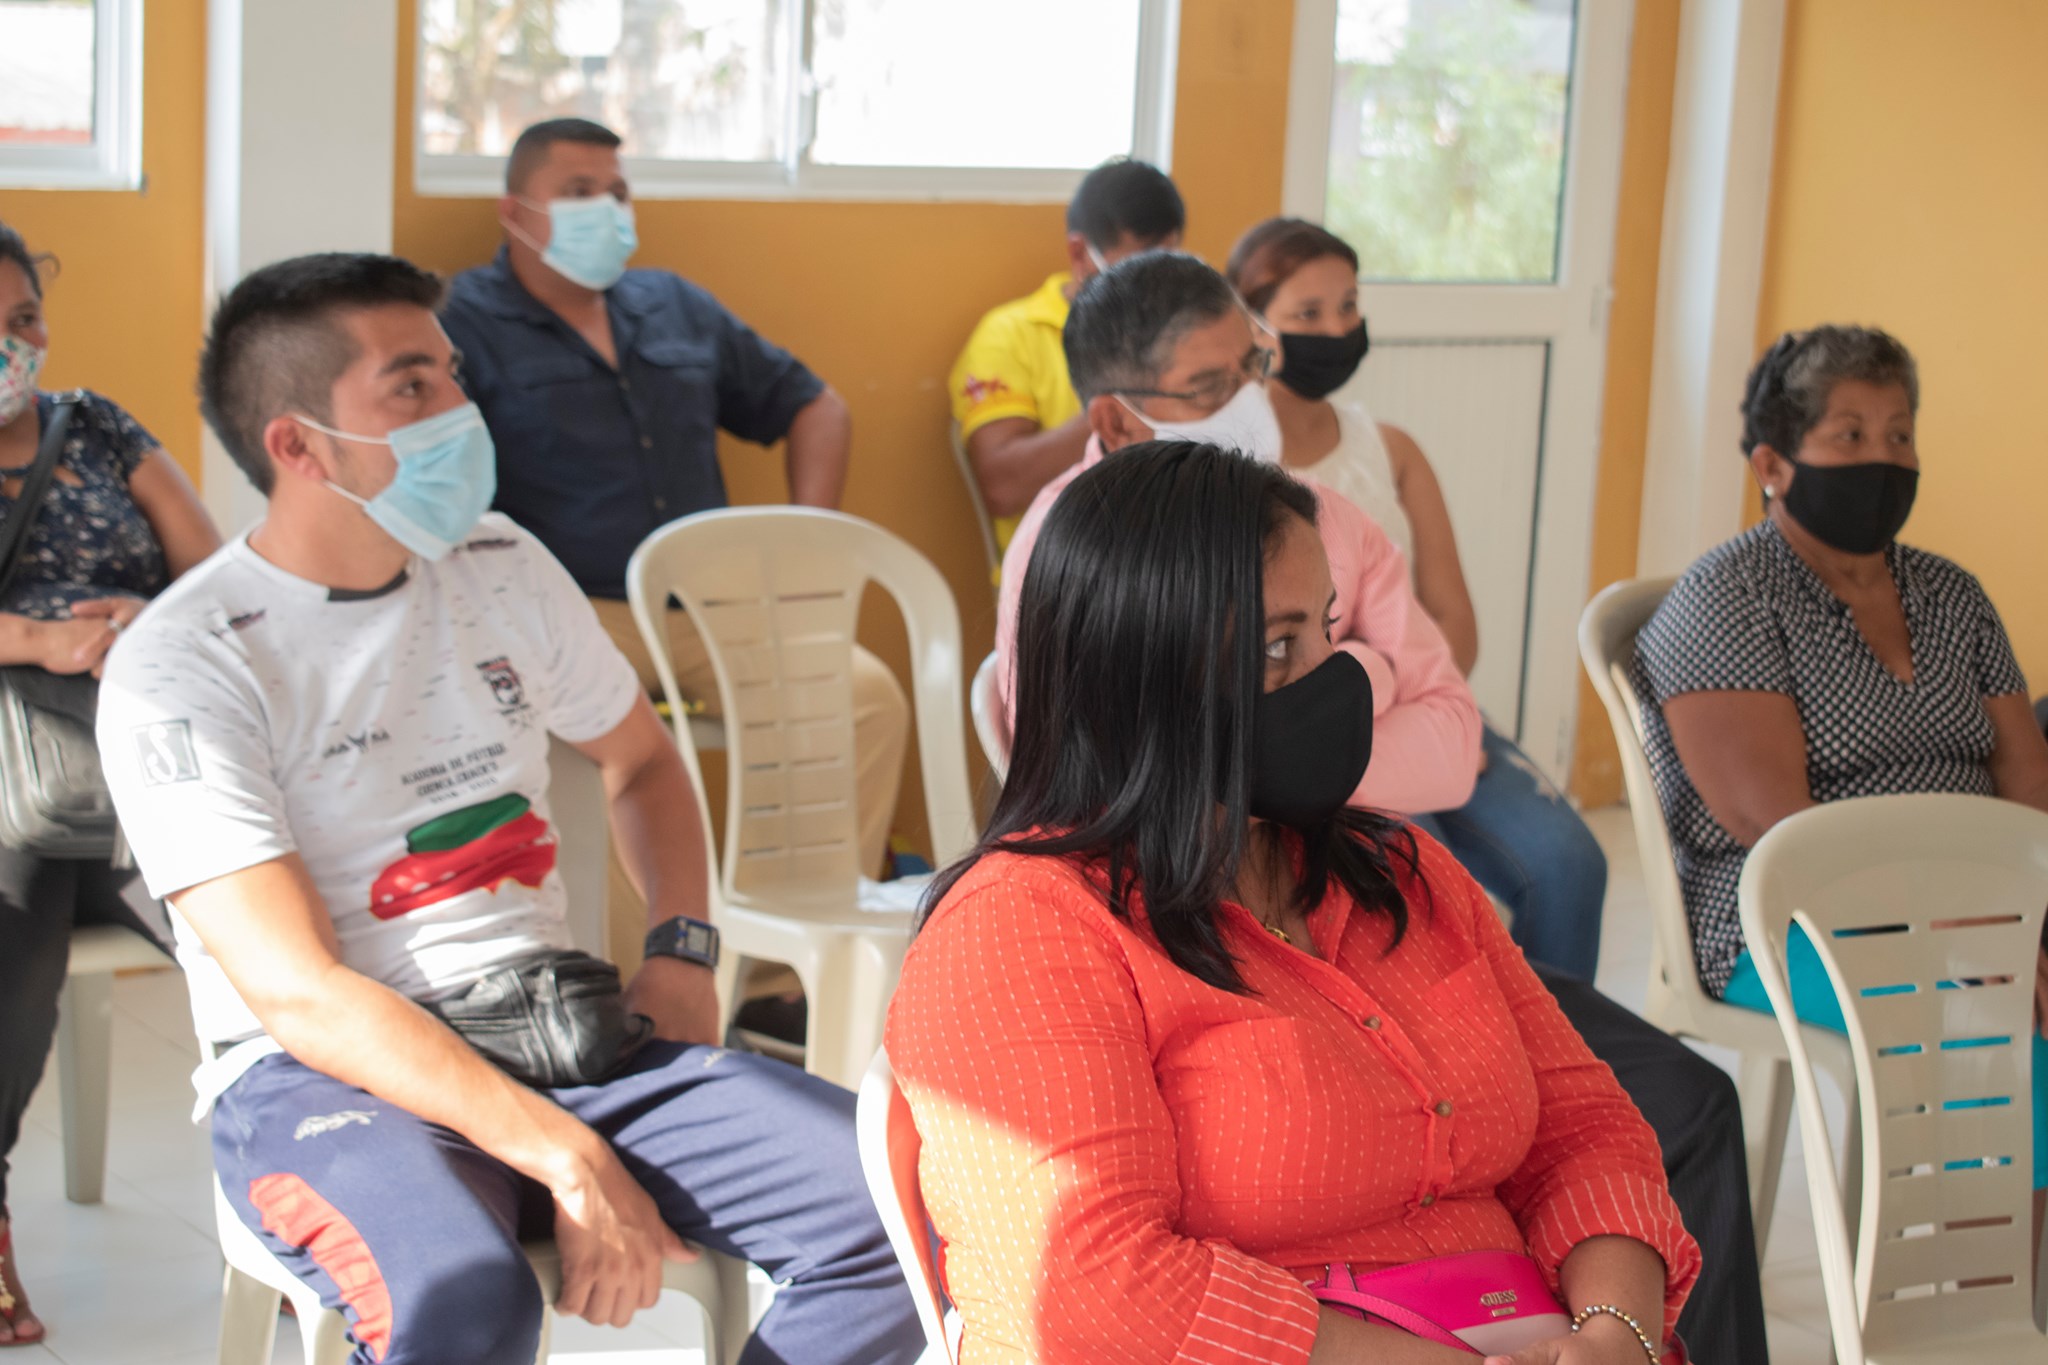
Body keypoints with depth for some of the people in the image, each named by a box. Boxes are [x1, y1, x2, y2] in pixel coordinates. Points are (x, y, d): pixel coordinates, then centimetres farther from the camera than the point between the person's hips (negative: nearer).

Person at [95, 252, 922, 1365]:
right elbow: (298, 992, -18)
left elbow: (640, 761, 28)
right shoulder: (177, 670, -9)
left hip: (557, 1024, 6)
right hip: (320, 1072, -5)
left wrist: (680, 951, 7)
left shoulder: (502, 566, 10)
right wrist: (569, 1160, -25)